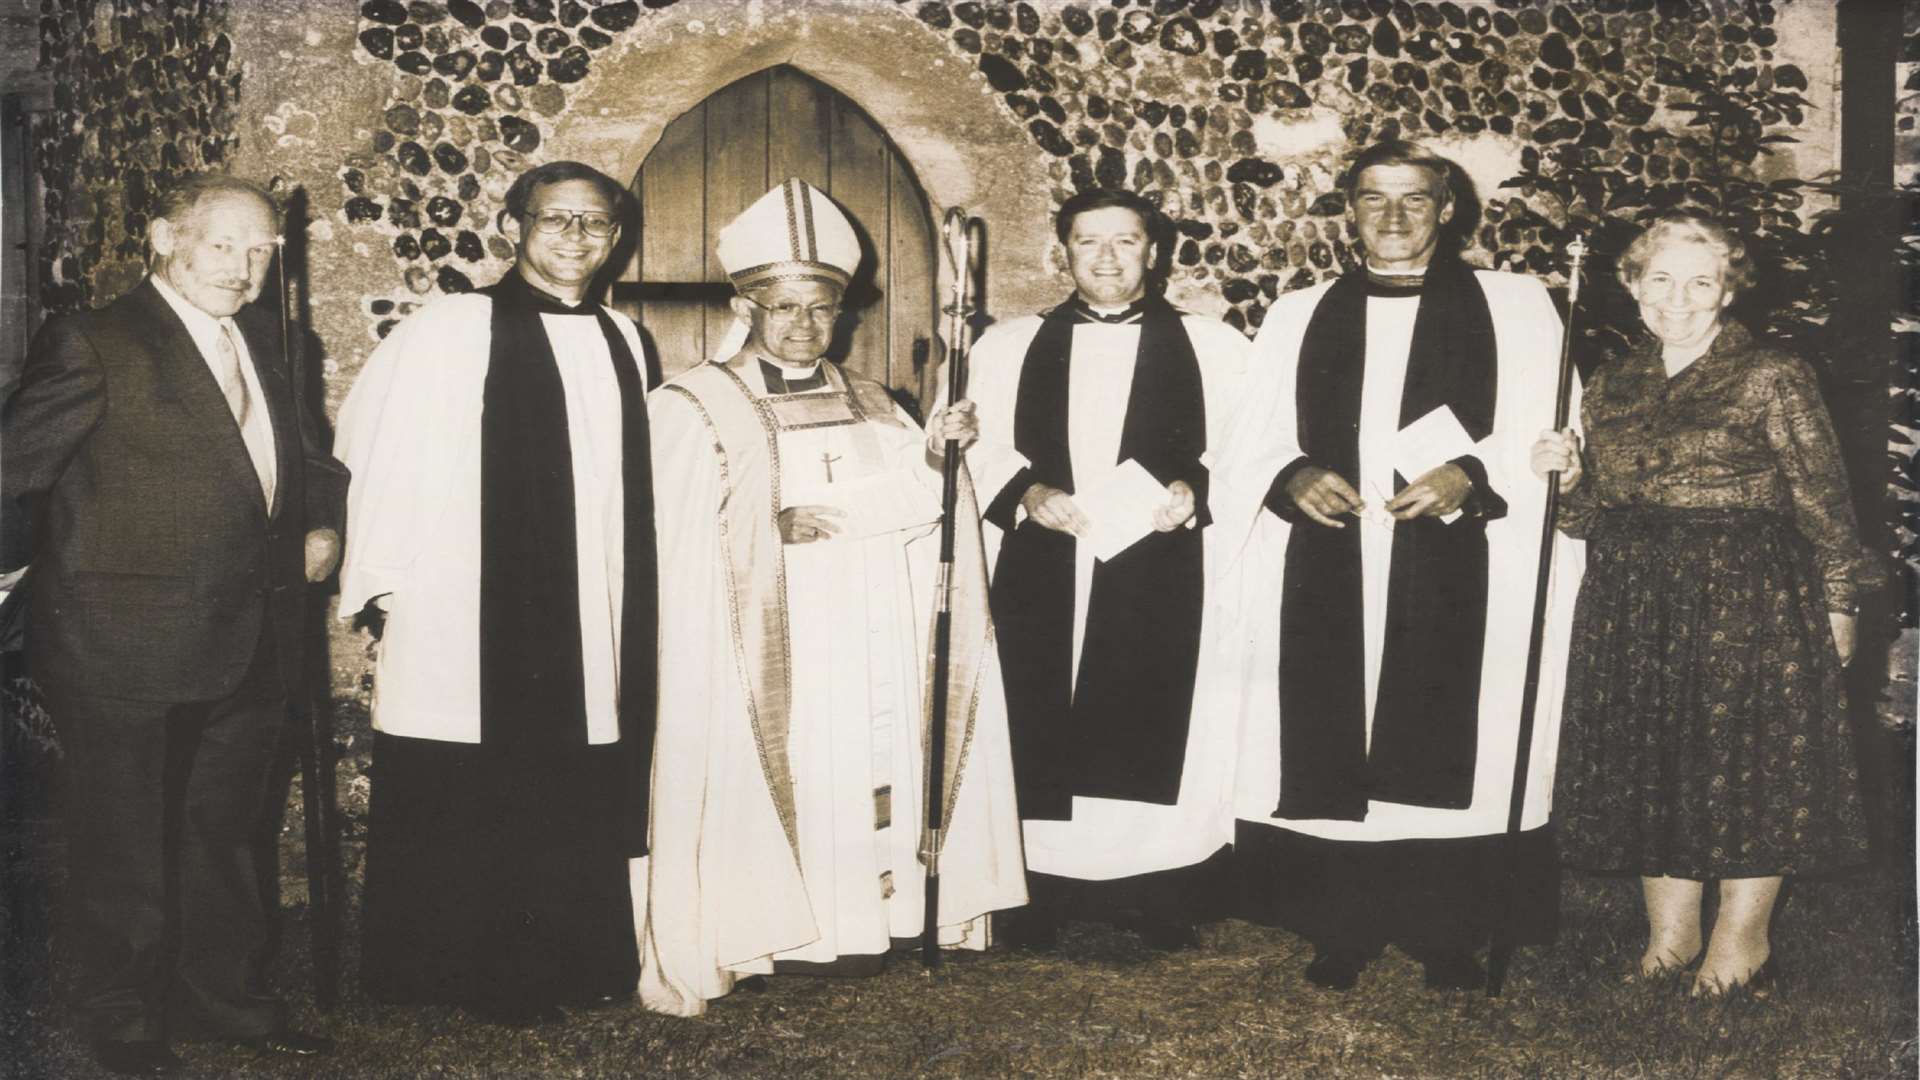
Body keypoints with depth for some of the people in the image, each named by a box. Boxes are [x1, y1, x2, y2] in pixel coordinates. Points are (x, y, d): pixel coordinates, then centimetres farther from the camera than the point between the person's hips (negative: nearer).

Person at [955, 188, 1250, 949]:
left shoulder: (1213, 346, 8)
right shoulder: (1007, 346, 13)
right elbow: (984, 451, 9)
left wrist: (1193, 493, -15)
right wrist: (1027, 493, -9)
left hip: (1163, 579, -1)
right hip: (1041, 580, 1)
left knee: (1160, 729, 0)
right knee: (1045, 730, 1)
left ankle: (1163, 897, 10)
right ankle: (1044, 890, 12)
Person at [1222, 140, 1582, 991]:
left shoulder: (1513, 307, 8)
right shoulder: (1298, 317, 14)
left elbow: (1546, 444, 2)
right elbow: (1252, 450, 12)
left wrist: (1467, 477, -15)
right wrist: (1293, 477, -9)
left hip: (1457, 578, -2)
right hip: (1326, 579, 2)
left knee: (1447, 747, 0)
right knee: (1331, 746, 1)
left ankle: (1448, 937, 14)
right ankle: (1341, 935, 14)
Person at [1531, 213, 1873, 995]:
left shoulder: (1771, 379, -5)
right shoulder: (1611, 388, 10)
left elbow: (1823, 500, -4)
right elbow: (1592, 511, 16)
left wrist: (1838, 603, -5)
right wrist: (1569, 473, -4)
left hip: (1749, 604, -5)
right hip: (1632, 608, 5)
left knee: (1749, 763, 1)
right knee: (1648, 768, 9)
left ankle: (1742, 939, 17)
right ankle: (1669, 933, 23)